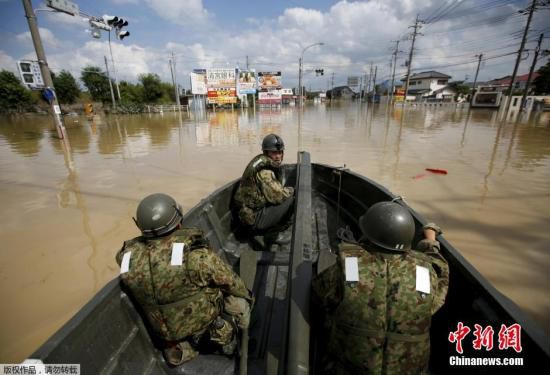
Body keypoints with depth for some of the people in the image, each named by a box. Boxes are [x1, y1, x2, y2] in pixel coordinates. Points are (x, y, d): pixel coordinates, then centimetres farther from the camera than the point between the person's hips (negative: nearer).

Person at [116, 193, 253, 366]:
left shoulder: (128, 256, -20)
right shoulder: (195, 254, -32)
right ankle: (224, 337, 19)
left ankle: (180, 346, 18)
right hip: (205, 322, -4)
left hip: (167, 331, 5)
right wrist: (247, 298, 3)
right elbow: (230, 282, -16)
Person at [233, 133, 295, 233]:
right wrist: (291, 190, -4)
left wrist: (286, 189, 0)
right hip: (255, 218, -10)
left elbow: (273, 189, 16)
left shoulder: (262, 162, 8)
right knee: (291, 199, -16)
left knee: (287, 193, 18)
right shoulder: (264, 170, -21)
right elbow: (277, 196, -22)